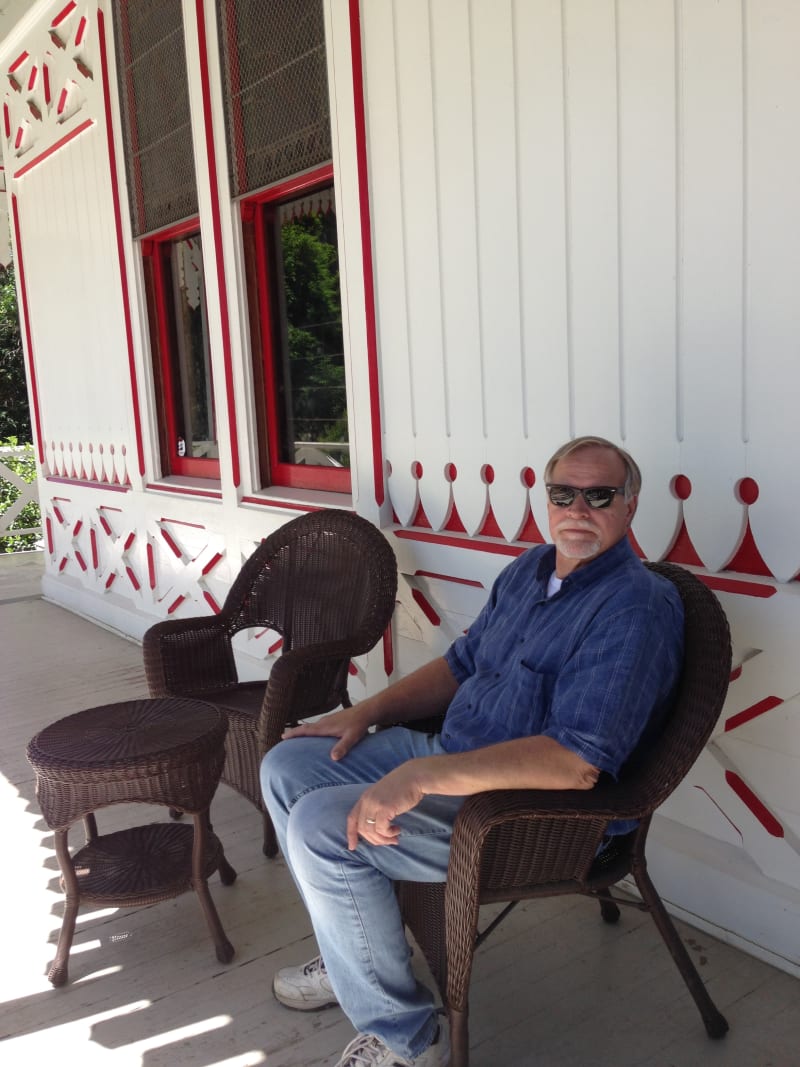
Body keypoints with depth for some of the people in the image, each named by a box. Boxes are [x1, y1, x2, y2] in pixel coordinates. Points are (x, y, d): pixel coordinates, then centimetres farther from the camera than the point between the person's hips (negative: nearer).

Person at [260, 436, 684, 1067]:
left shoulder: (636, 608, -21)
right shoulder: (531, 569, 7)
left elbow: (578, 764, -31)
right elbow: (464, 664, 18)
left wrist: (423, 776, -32)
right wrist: (367, 713, 8)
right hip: (451, 756, 9)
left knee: (322, 825, -22)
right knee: (287, 767, 8)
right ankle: (353, 951, 24)